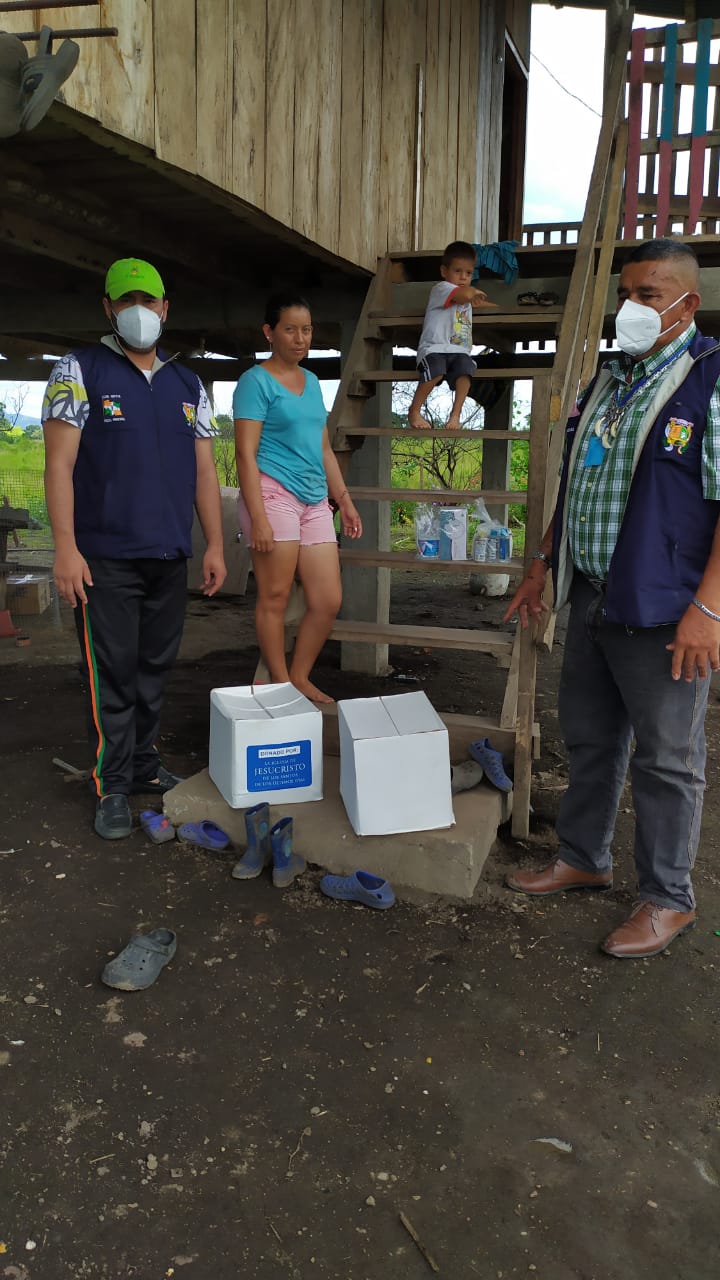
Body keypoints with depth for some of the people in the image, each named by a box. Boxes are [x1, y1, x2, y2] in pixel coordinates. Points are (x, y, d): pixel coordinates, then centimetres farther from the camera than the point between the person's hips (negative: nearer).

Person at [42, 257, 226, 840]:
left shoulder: (188, 384, 15)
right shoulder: (80, 371, 1)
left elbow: (205, 471, 14)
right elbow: (59, 464, -6)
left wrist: (215, 545, 7)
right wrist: (66, 546, -14)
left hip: (170, 556, 5)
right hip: (105, 556, -4)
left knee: (155, 668, 11)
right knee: (113, 673, -1)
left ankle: (145, 765, 24)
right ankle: (113, 785, 10)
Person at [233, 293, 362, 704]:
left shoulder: (312, 382, 19)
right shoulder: (256, 381, -2)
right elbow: (246, 453, -10)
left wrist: (345, 500, 19)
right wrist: (258, 516, -18)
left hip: (315, 500, 7)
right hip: (273, 492, -7)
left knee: (329, 601, 3)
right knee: (275, 597, -2)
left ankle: (300, 678, 20)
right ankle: (281, 685, 11)